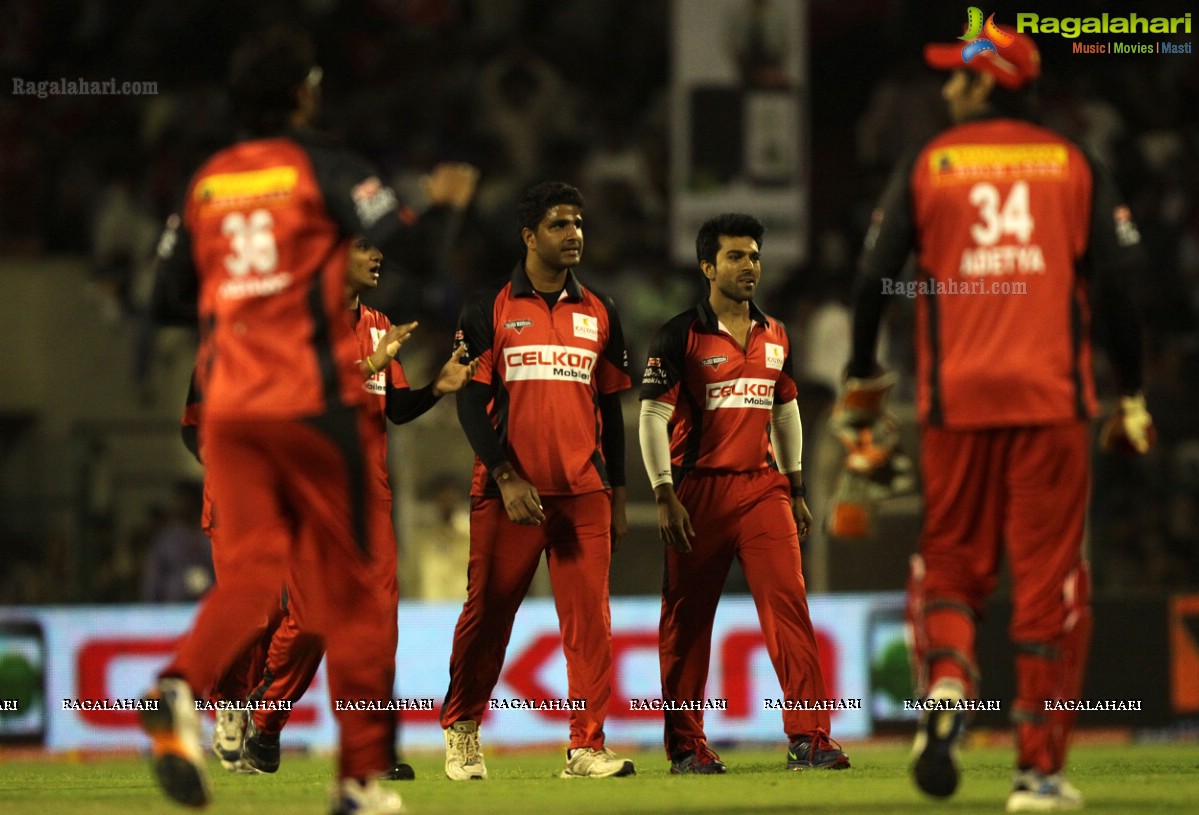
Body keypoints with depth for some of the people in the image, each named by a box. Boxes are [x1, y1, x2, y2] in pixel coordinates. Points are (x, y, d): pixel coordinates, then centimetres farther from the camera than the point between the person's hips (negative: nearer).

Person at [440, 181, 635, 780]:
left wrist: (617, 495, 14)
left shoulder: (598, 313, 14)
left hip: (584, 493, 3)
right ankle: (461, 732, 17)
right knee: (488, 614, 1)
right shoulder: (490, 310, 3)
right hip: (508, 493, -3)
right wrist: (506, 477, -12)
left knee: (589, 617, -5)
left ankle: (586, 747, -5)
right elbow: (471, 401, -2)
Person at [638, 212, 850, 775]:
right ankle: (685, 745, 12)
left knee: (789, 602, -9)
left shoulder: (774, 336, 12)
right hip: (699, 491, -4)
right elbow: (653, 417, -7)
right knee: (687, 619, 3)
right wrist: (664, 496, -14)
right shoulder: (680, 336, -4)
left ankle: (808, 738, -12)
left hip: (762, 487, 4)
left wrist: (796, 489, 17)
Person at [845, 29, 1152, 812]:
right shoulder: (1075, 167, 9)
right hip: (1053, 396, 0)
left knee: (951, 564, 11)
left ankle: (945, 686, -18)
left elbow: (875, 277, 2)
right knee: (1048, 576, 2)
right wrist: (1132, 395, 7)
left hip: (956, 398, 0)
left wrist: (863, 377, 15)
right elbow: (1117, 283, 2)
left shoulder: (927, 166, 7)